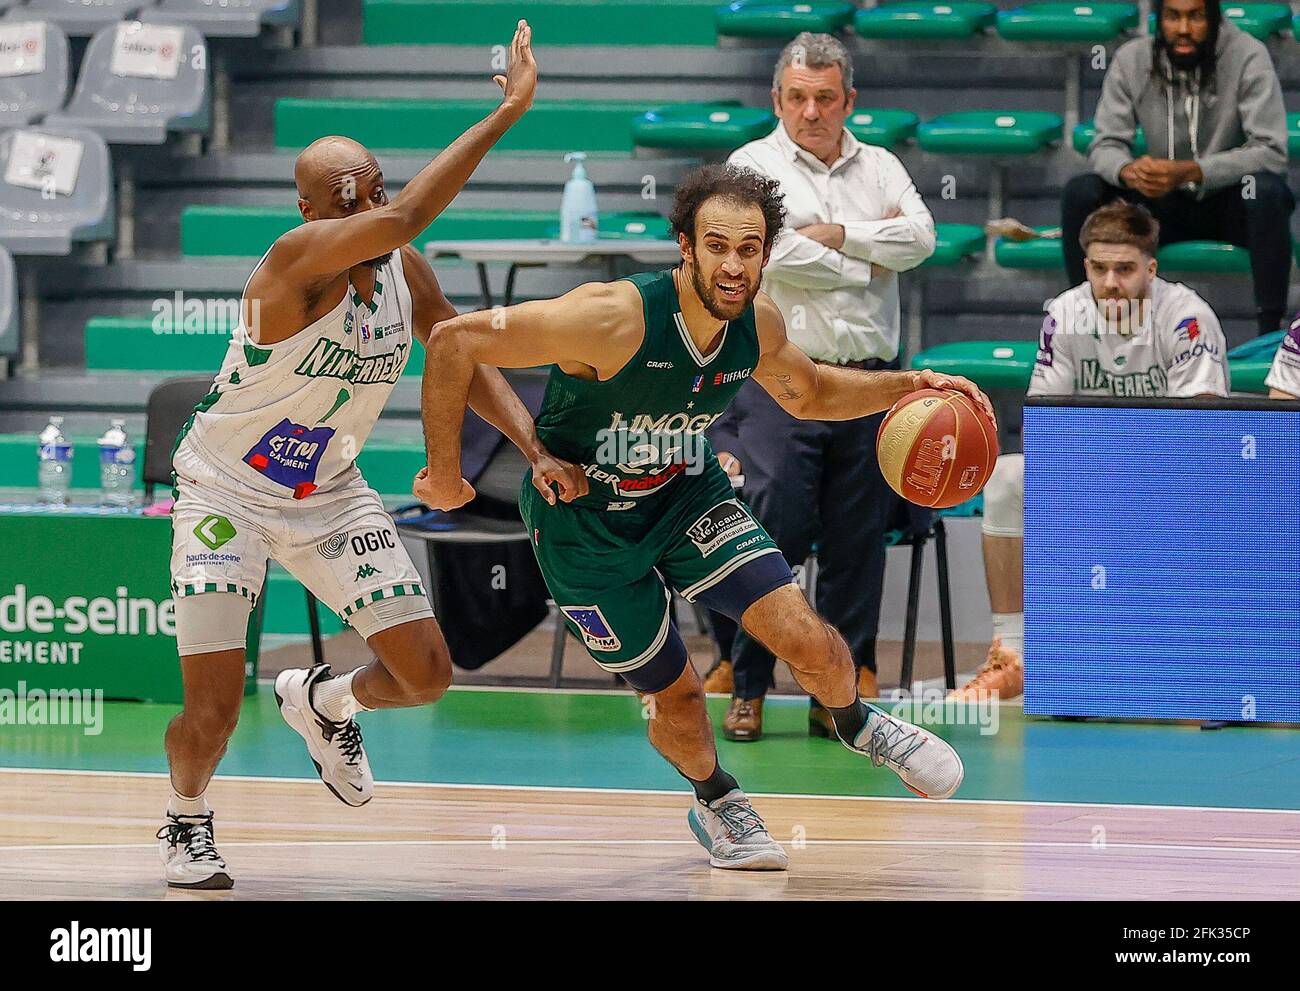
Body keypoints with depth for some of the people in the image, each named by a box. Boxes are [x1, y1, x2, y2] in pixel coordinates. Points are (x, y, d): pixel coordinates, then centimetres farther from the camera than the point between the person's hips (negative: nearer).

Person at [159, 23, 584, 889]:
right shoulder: (299, 258, -29)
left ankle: (322, 702, 36)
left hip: (329, 495, 6)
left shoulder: (405, 271, -6)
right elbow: (403, 219, -46)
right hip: (227, 494, -6)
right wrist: (508, 112, -47)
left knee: (427, 675, 2)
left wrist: (538, 452, -7)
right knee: (213, 709, -13)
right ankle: (187, 821, 20)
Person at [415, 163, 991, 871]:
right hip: (585, 522, -4)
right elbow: (455, 341, -31)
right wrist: (444, 473, -21)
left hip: (686, 494, 4)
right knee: (673, 694, 3)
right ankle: (713, 801, 37)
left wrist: (907, 386, -6)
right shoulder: (615, 318, -35)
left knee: (806, 638, -9)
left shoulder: (757, 322, -14)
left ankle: (856, 724, 25)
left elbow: (807, 393, 11)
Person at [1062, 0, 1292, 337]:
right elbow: (1105, 145, -8)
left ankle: (1270, 330, -31)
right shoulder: (1131, 59, -9)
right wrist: (1128, 170, -35)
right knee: (1079, 192, -20)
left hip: (1228, 200, -3)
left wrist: (1188, 171, -37)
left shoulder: (1247, 57, -18)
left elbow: (1271, 151, -24)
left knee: (1267, 188, -36)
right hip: (1165, 203, 3)